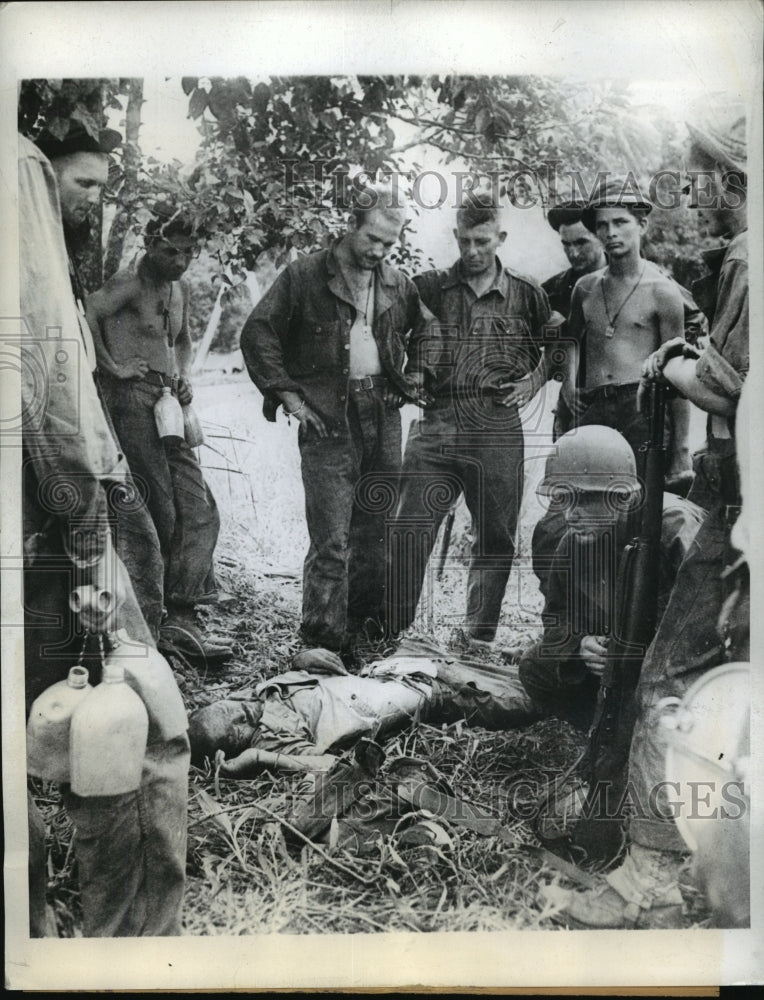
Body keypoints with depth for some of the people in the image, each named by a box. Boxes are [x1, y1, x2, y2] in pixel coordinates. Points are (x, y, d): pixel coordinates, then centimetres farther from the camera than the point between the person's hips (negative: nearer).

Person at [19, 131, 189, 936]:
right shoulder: (20, 166, -7)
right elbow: (45, 356, -16)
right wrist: (89, 543, -15)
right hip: (37, 534, -8)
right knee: (140, 743, 4)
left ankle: (28, 933, 31)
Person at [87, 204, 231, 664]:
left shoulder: (179, 288, 17)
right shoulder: (131, 282, -7)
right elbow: (84, 314, -24)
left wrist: (184, 377, 14)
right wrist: (112, 366, -17)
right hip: (131, 401, -8)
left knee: (199, 509, -1)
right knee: (161, 513, -6)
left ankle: (181, 617, 2)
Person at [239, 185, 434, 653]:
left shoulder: (398, 285, 12)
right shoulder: (305, 275, -2)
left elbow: (425, 330, 30)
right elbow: (257, 334, -2)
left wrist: (413, 378, 16)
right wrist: (289, 396, -7)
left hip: (384, 416, 5)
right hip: (328, 419, -5)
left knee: (376, 530, 11)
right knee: (331, 537, -8)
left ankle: (370, 626, 25)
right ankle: (325, 637, 1)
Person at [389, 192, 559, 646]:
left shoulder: (527, 293, 9)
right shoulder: (430, 287, 9)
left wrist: (533, 380, 6)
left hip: (498, 431, 0)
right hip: (436, 425, 0)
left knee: (496, 538, 7)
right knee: (409, 530, -6)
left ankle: (481, 638, 21)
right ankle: (393, 630, 4)